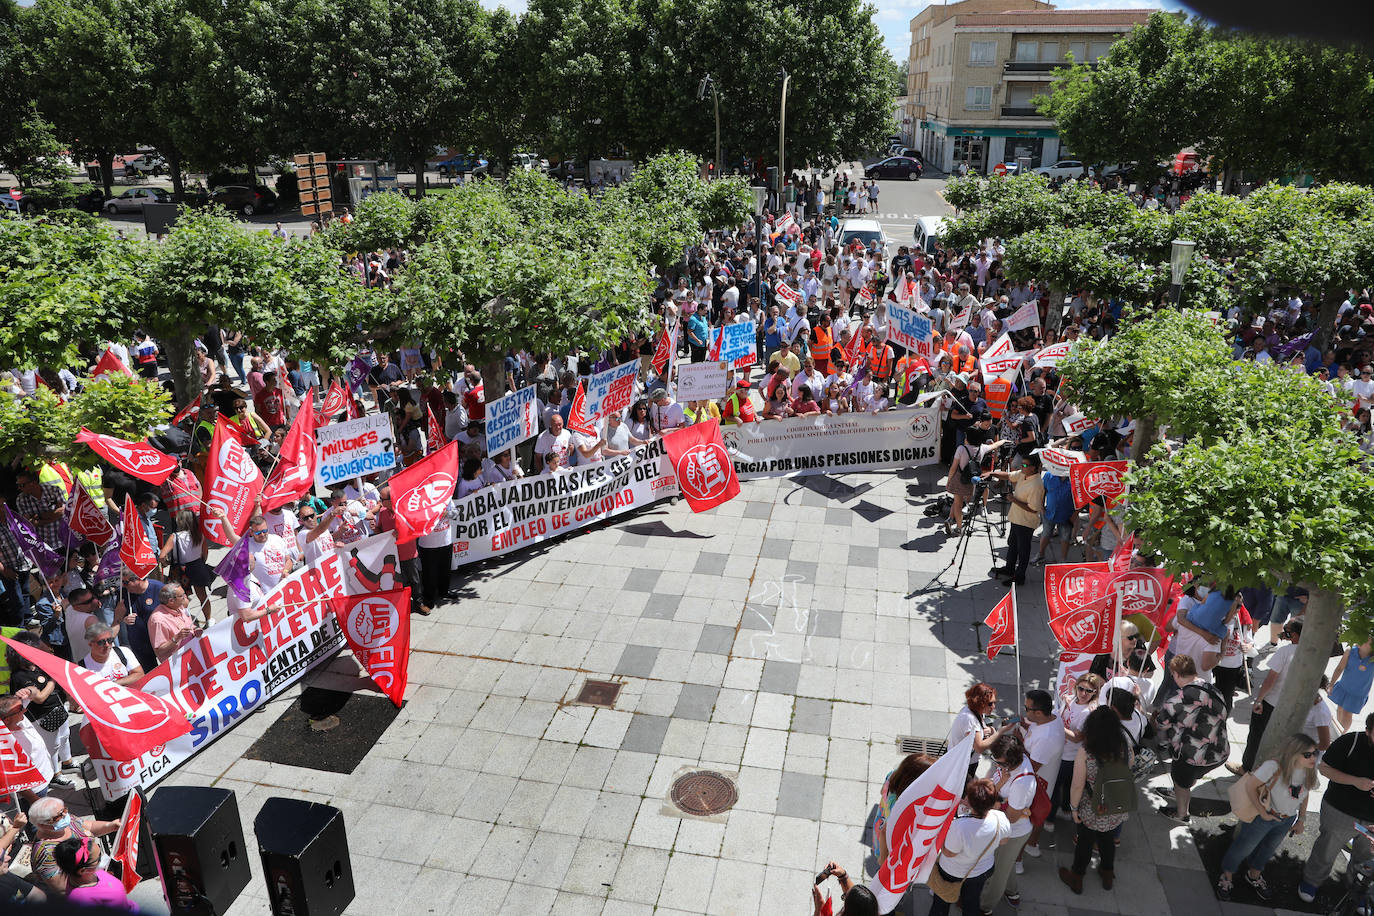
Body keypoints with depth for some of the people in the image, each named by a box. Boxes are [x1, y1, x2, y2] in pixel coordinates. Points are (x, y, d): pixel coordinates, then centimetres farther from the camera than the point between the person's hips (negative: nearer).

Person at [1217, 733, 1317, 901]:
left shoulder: (1309, 771, -13)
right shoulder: (1274, 767, -34)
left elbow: (1304, 795, 5)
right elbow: (1250, 786, -26)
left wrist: (1301, 820, 9)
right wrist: (1262, 812, -20)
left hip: (1287, 821, 6)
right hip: (1263, 817, -6)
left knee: (1268, 850, 28)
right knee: (1243, 847, 12)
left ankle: (1254, 877, 53)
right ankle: (1227, 877, 35)